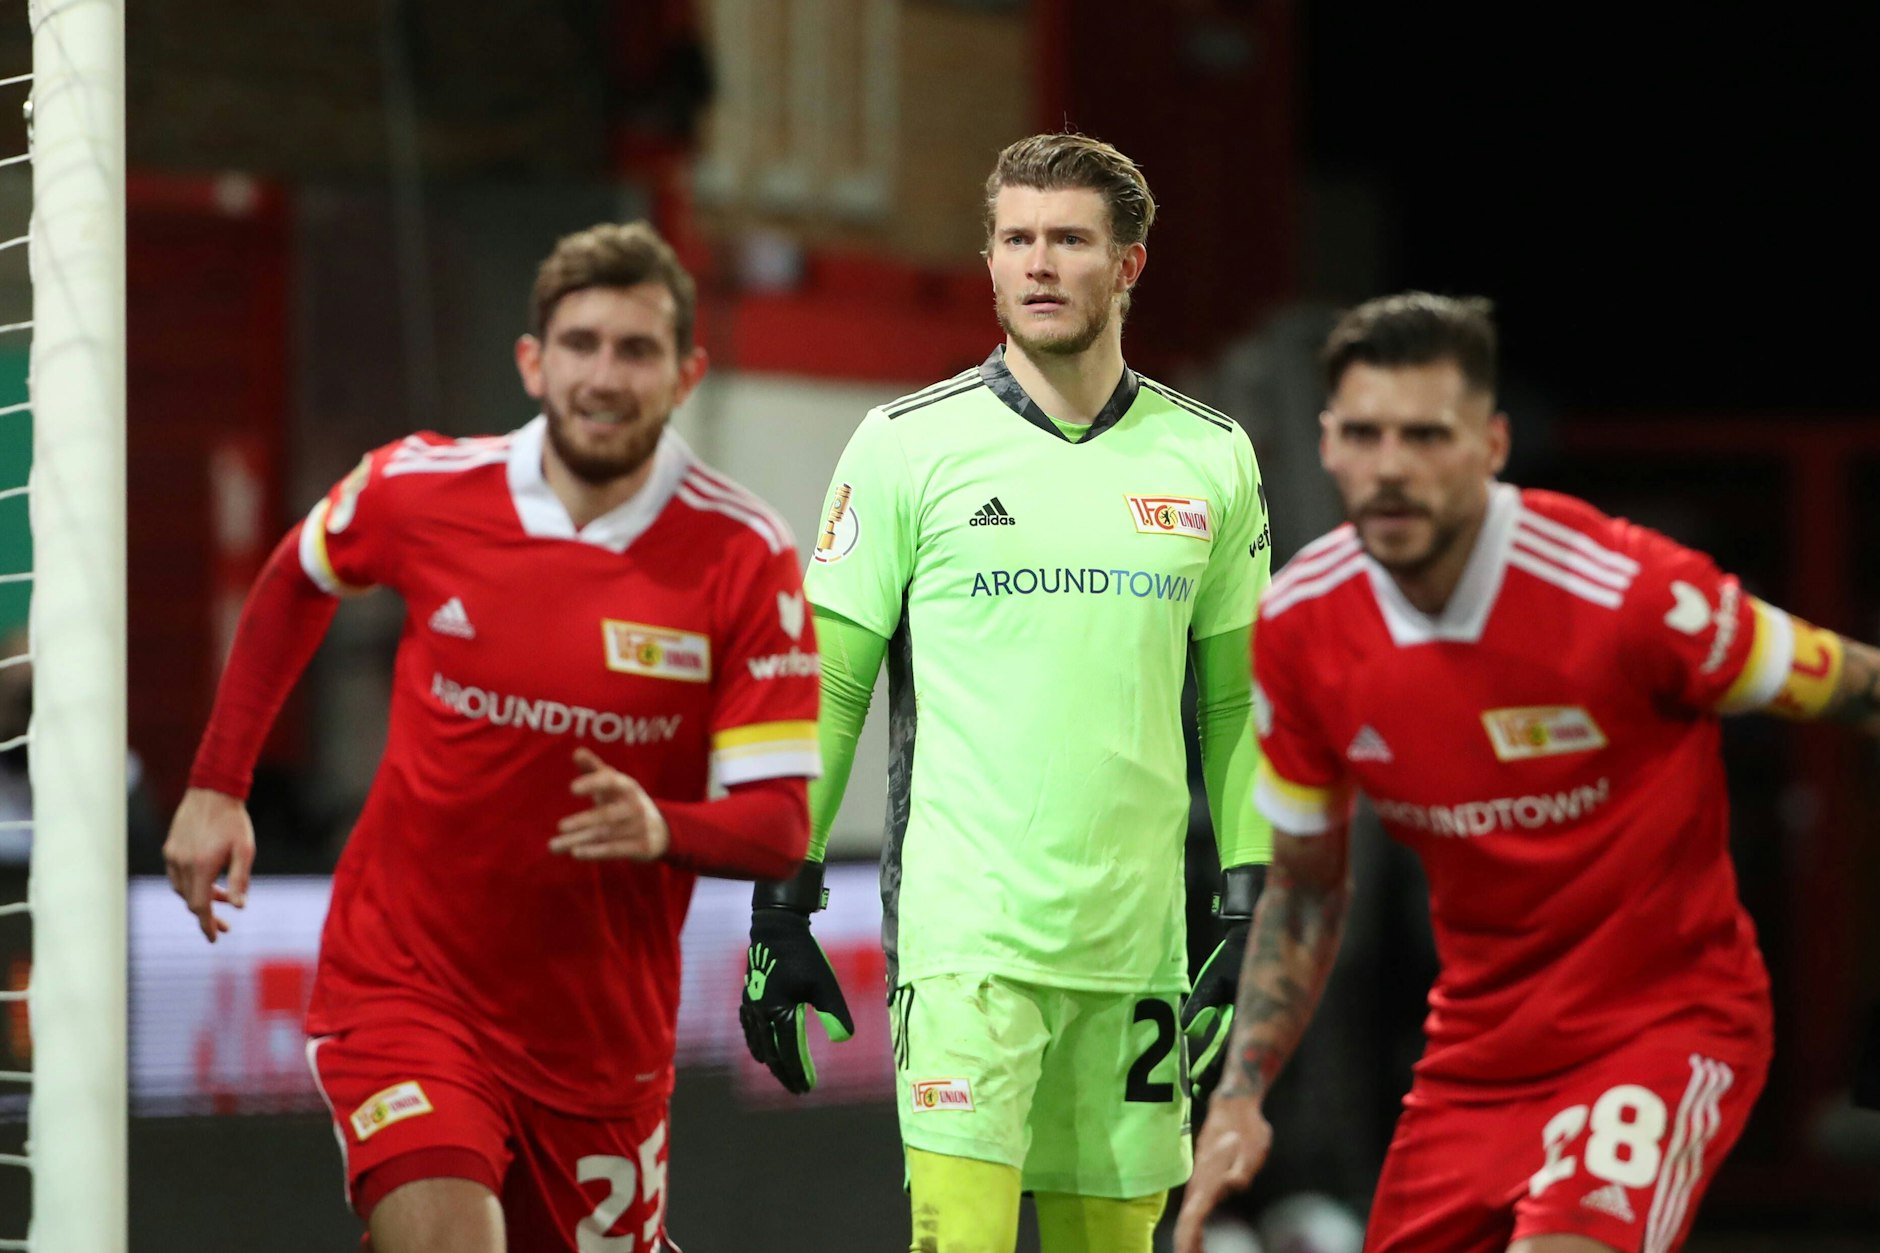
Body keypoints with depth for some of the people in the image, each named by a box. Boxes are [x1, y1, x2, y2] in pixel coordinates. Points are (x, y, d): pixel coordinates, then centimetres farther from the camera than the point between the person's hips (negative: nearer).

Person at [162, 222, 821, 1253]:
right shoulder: (420, 489, -8)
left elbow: (779, 828, -12)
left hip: (601, 1031, 1)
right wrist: (216, 787, 12)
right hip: (400, 985, -1)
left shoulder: (745, 557, -11)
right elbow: (296, 580, 16)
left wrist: (662, 830, -33)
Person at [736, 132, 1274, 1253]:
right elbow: (825, 684, 3)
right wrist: (780, 902, 0)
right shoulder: (908, 445, 0)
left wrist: (1252, 909, 10)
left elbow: (1239, 697, 16)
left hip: (1138, 940, 3)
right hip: (967, 934, -3)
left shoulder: (1211, 458, 8)